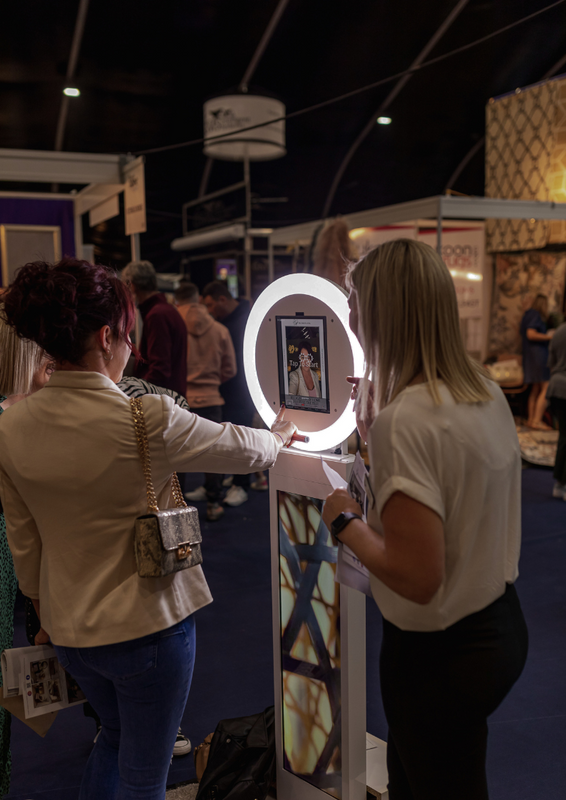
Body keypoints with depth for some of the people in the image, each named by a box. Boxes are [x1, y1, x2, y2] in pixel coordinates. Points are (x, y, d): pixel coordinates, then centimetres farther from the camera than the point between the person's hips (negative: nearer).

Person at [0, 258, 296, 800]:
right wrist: (279, 436, 16)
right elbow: (246, 450, -6)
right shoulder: (149, 420, -24)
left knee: (116, 735, 31)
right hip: (146, 625, -5)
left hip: (68, 628, 6)